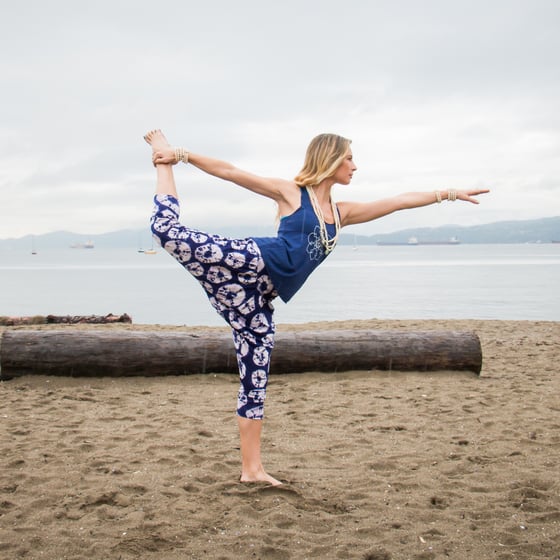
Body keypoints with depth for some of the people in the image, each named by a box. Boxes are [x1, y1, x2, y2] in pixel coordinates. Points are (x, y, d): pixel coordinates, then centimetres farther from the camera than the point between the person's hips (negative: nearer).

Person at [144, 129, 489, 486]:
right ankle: (163, 158, 3)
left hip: (260, 298, 4)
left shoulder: (342, 213, 23)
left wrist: (450, 194, 23)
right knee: (170, 230, -22)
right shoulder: (291, 192, 8)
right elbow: (229, 172, 5)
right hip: (254, 262, -4)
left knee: (256, 380, 2)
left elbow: (400, 201, 23)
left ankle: (252, 469, 7)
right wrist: (180, 155, 1)